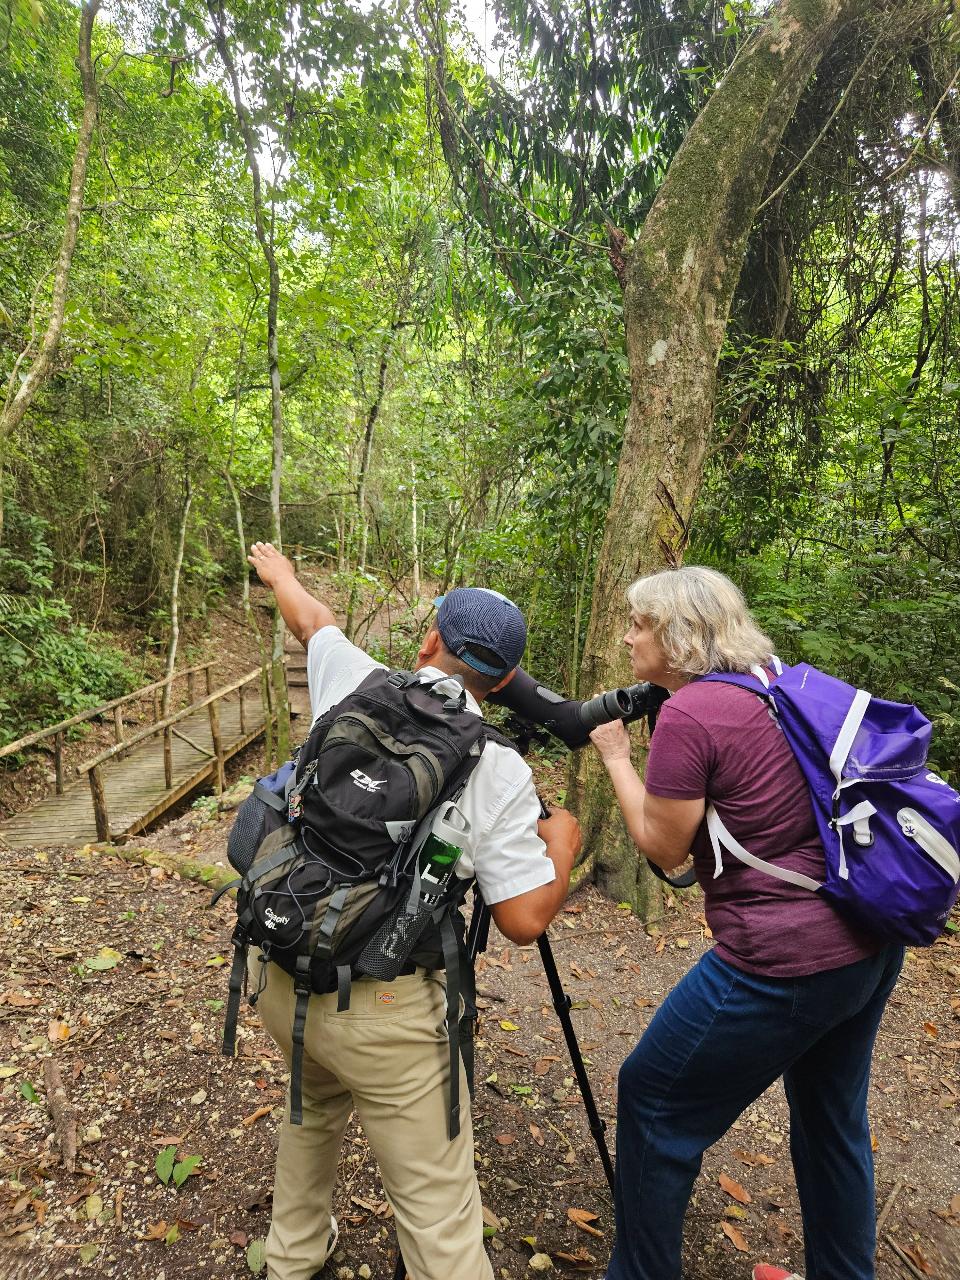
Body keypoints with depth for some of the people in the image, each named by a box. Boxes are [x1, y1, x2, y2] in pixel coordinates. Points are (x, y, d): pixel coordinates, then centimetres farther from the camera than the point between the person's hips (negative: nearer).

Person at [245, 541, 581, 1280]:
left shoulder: (355, 686, -3)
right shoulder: (500, 771, -12)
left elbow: (312, 619, 19)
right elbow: (525, 919, -12)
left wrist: (278, 571, 40)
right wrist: (562, 844, 7)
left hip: (284, 974, 6)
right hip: (381, 1006, -5)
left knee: (315, 1107, 33)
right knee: (438, 1207, 9)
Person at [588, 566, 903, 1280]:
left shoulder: (689, 712, -18)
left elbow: (663, 847, -10)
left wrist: (616, 756, 0)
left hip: (787, 964, -9)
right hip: (873, 943, 9)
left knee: (653, 1102, 10)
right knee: (832, 1119, 27)